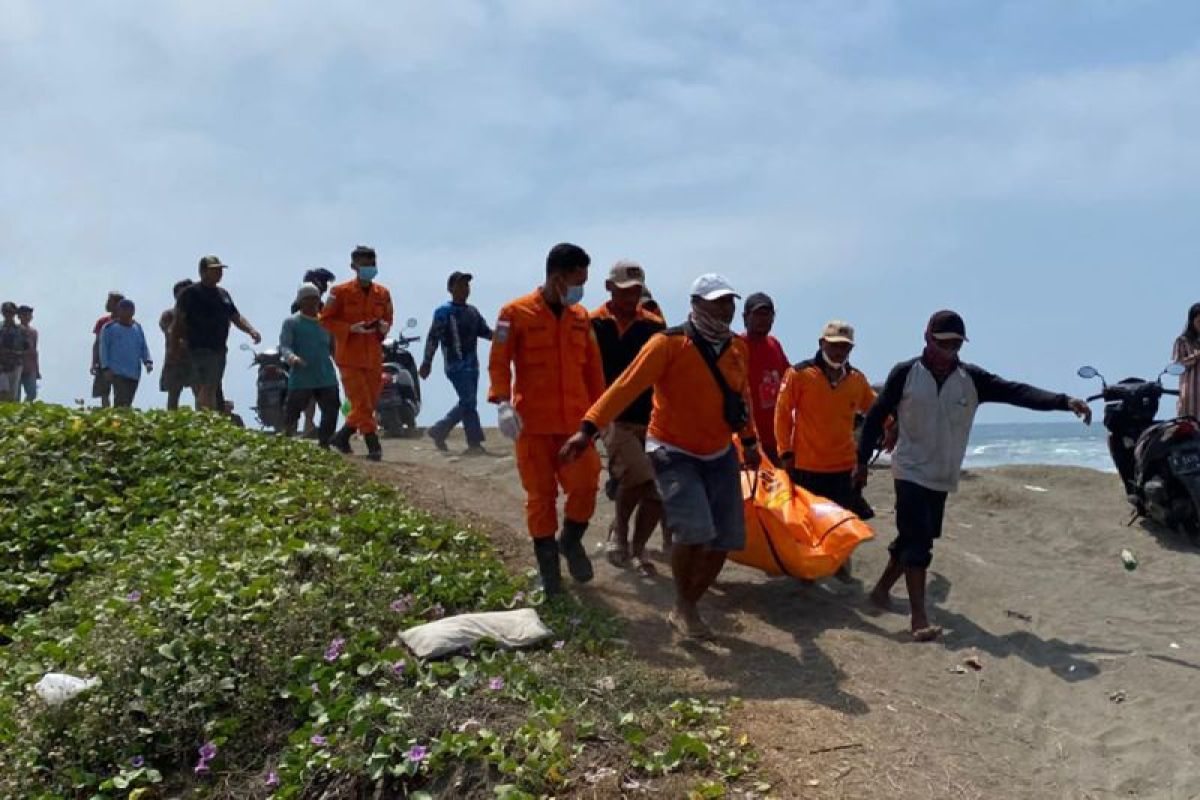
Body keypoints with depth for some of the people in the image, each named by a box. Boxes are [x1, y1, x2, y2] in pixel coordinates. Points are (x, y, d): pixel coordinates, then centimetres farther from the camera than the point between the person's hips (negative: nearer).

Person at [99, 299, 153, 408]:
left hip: (134, 373, 5)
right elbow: (104, 348, 0)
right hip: (117, 372, -5)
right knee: (121, 400, -18)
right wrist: (106, 367, -8)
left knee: (128, 402, 6)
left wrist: (148, 361, -1)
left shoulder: (138, 328, 14)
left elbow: (143, 348, 17)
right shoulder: (109, 328, 1)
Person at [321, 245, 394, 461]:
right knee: (361, 403, -9)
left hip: (374, 358, 6)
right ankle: (374, 446, -6)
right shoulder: (341, 292, -5)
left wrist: (384, 327, -4)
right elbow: (326, 319, -4)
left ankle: (342, 437, 28)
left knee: (370, 403, 10)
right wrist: (351, 328, -17)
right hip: (350, 357, -5)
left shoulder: (383, 294, 8)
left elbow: (387, 319, 20)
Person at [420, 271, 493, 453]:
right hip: (456, 365, -8)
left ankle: (439, 431, 26)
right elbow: (433, 337, -8)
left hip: (472, 364, 8)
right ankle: (475, 443, -6)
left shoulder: (473, 311, 15)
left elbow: (485, 332, 17)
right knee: (468, 402, -11)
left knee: (467, 403, 12)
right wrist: (427, 362, -12)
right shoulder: (444, 312, -5)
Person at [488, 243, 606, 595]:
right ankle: (547, 560, 21)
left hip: (575, 420, 3)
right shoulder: (516, 313, -4)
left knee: (585, 483, -6)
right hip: (533, 422, -3)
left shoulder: (580, 316, 9)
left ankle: (571, 541, 22)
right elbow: (499, 362, -7)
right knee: (541, 494, 4)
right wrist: (503, 402, -21)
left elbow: (592, 367, 14)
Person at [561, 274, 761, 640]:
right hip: (674, 451, -6)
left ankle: (687, 607, 21)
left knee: (724, 538, 0)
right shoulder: (669, 343, -17)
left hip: (720, 454, 6)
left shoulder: (738, 348, 2)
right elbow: (627, 386, -24)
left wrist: (749, 441, 22)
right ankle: (683, 606, 4)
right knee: (693, 529, -23)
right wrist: (589, 428, -30)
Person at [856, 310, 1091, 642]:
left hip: (943, 476, 5)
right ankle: (919, 617, -13)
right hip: (911, 472, -5)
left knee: (915, 537, 14)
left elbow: (1016, 391, -12)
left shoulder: (972, 379, -2)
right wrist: (862, 461, -3)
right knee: (917, 541, -13)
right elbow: (876, 416, -4)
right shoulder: (905, 374, -10)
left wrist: (1064, 401, -25)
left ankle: (882, 589, 34)